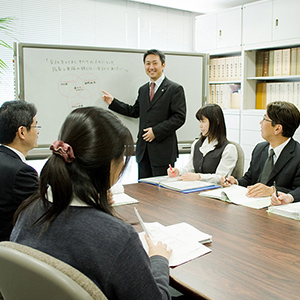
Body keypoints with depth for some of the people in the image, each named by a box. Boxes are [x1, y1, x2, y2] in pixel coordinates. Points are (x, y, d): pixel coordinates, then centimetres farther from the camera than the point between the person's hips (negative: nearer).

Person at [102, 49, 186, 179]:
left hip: (163, 151, -6)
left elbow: (179, 117, -11)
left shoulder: (175, 89, -4)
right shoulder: (143, 89, 17)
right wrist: (113, 102, 18)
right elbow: (135, 111, 23)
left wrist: (156, 131, -16)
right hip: (143, 150, 6)